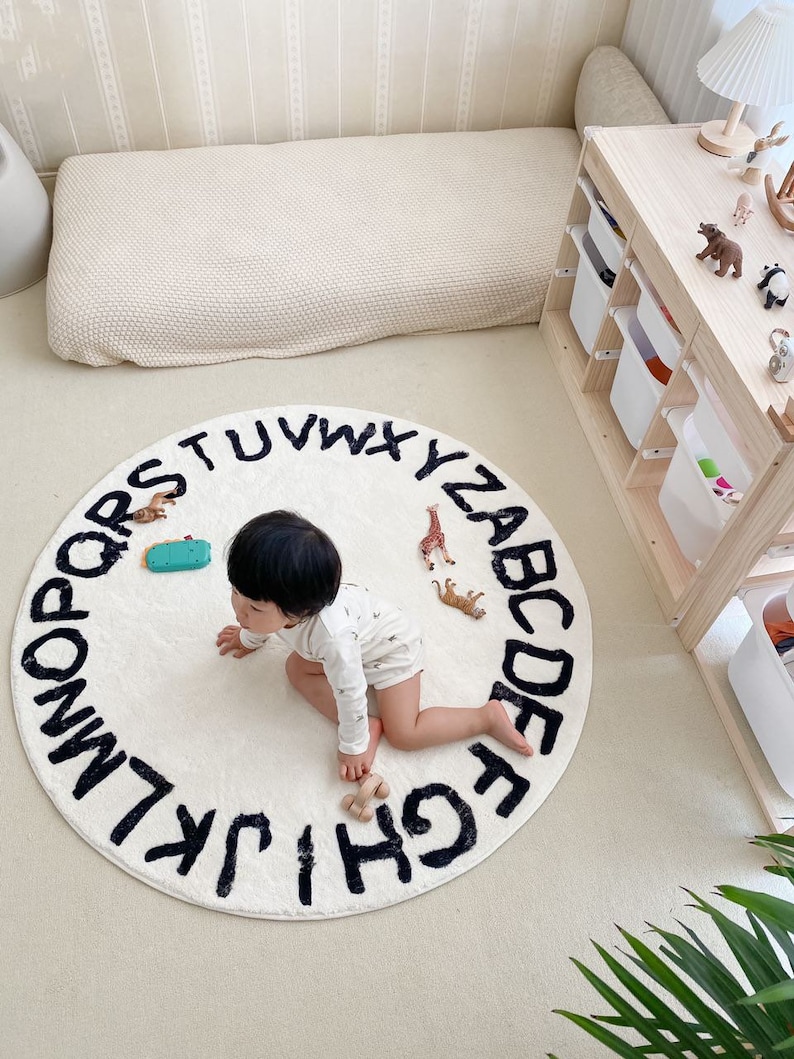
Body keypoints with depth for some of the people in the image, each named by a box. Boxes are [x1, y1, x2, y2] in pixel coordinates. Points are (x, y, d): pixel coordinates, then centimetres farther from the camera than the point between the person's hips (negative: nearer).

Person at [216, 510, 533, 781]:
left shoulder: (332, 637, -48)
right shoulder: (275, 594, -25)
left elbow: (350, 694, -33)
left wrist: (353, 747, -17)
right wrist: (249, 639, 24)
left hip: (393, 646, -8)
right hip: (361, 642, 8)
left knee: (403, 734, -8)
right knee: (297, 669, -3)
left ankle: (488, 716, 6)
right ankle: (369, 726, -3)